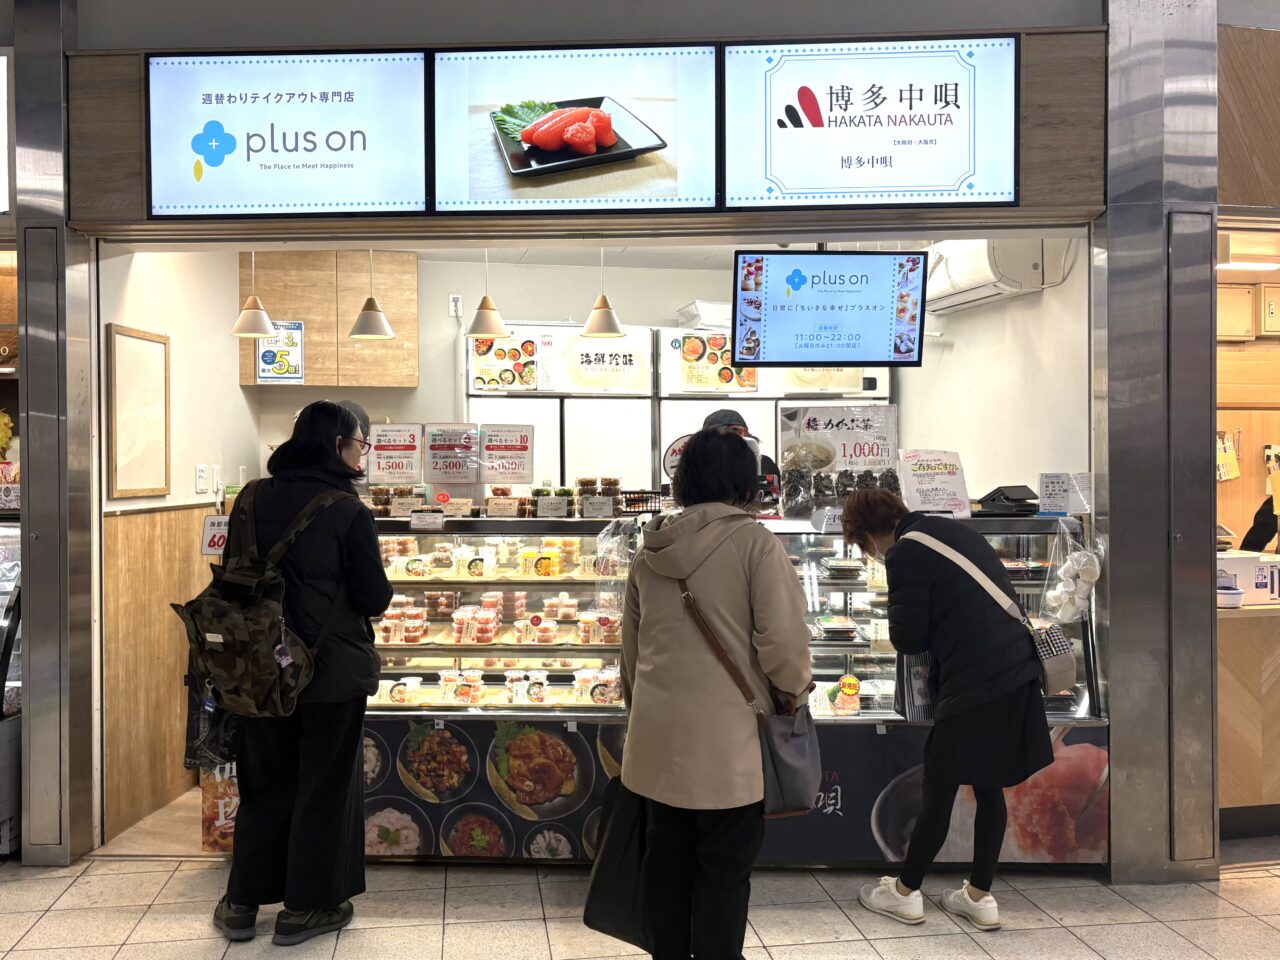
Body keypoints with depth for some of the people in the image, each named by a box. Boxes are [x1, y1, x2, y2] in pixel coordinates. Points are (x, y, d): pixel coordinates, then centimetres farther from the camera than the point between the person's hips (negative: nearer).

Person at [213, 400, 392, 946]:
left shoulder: (254, 499, -1)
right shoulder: (348, 511, -15)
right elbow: (374, 599, -11)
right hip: (333, 669, -5)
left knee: (264, 783, 18)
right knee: (323, 786, 10)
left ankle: (243, 902, 26)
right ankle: (305, 908, 20)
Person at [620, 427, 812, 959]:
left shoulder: (650, 549, 6)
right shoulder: (755, 543, -12)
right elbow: (782, 640, -17)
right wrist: (794, 686, 4)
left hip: (659, 733, 6)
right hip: (726, 738, -6)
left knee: (666, 859, 18)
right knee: (724, 867, 9)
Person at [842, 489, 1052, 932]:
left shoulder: (904, 555, -11)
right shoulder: (956, 530, 14)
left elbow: (908, 638, -10)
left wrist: (900, 623, 10)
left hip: (972, 683, -8)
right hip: (1016, 669, 8)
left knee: (939, 790, 6)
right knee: (988, 787, 17)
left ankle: (906, 892, 21)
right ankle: (981, 896, 26)